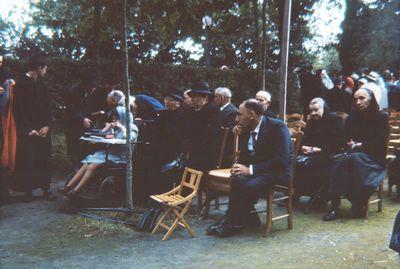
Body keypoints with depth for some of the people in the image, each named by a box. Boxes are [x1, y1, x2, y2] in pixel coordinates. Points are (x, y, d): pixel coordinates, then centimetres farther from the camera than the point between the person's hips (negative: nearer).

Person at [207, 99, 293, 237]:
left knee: (249, 186, -31)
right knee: (238, 180, -26)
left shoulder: (278, 127, -15)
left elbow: (281, 161, -23)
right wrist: (239, 167, -13)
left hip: (277, 172, -6)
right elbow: (244, 156, 12)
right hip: (255, 169, 6)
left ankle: (236, 223, -12)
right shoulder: (247, 129, 6)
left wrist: (250, 169, -26)